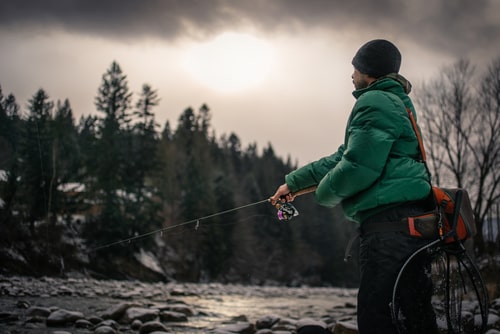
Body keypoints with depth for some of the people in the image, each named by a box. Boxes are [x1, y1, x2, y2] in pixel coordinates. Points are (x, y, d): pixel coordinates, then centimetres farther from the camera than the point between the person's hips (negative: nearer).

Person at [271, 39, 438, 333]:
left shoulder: (375, 102, -6)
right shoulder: (398, 103, 27)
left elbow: (358, 167, -18)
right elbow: (344, 157, 28)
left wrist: (324, 193, 1)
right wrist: (294, 182, 29)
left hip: (389, 219, -11)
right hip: (411, 218, 11)